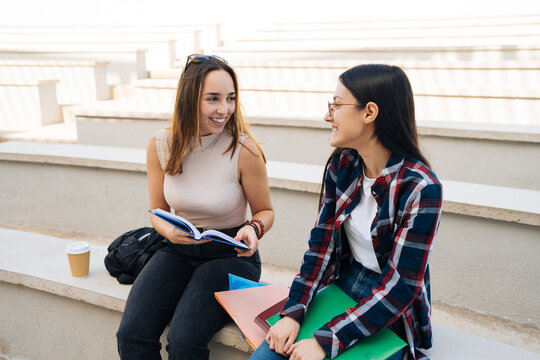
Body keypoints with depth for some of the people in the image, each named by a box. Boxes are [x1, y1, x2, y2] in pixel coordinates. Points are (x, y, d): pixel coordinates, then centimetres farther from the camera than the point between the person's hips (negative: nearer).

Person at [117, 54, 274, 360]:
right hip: (179, 249, 4)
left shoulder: (243, 149, -15)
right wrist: (169, 230, -14)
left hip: (230, 254, -3)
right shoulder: (161, 145, -4)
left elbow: (265, 211, 0)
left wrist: (254, 229, -22)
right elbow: (158, 210, 9)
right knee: (131, 335, -16)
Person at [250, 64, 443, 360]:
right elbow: (322, 242, -1)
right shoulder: (342, 164, -2)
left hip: (391, 315, -4)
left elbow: (401, 286, -21)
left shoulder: (420, 188, -22)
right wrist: (292, 313, -12)